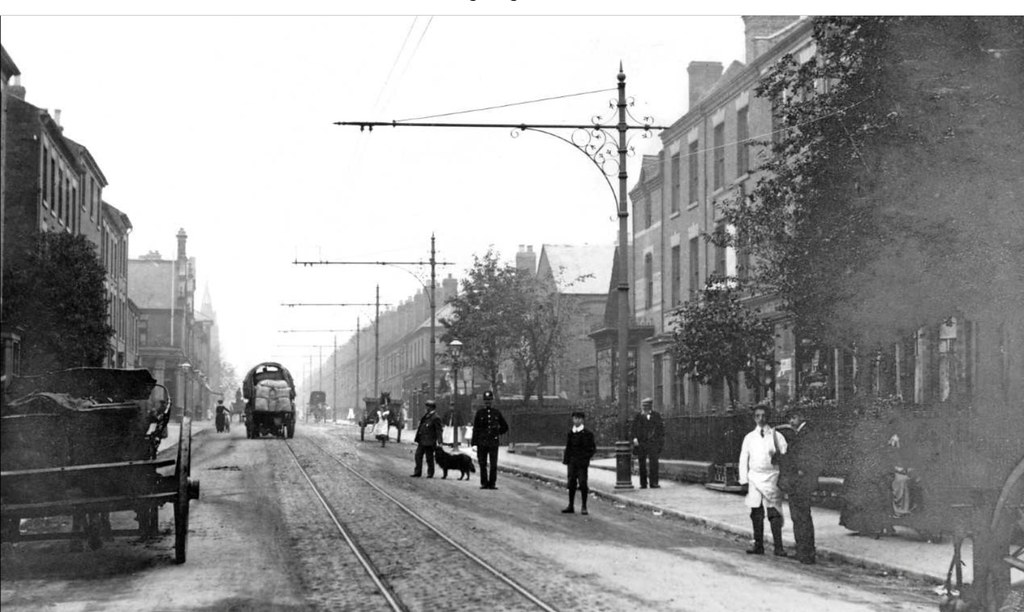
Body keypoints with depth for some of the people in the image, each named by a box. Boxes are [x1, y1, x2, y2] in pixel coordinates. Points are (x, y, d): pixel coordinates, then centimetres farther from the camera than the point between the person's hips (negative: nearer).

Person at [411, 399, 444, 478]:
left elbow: (439, 430, -15)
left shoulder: (436, 418, -13)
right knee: (418, 455, 8)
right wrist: (417, 438, 20)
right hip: (422, 441, 9)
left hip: (429, 442, -9)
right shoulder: (426, 416, 14)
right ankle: (417, 472, 14)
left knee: (429, 458, 0)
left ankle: (430, 473, 10)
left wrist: (439, 442, -20)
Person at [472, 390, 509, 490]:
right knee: (483, 464, 2)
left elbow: (505, 427, 17)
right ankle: (484, 483, 10)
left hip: (494, 443, 0)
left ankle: (492, 483, 3)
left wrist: (497, 432, 3)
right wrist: (474, 443, -3)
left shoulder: (497, 413, 7)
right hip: (482, 443, 0)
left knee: (493, 464, -2)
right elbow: (475, 429, 3)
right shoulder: (479, 413, 4)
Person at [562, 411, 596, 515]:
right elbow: (568, 447, 15)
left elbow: (592, 448, -1)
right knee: (571, 483, 4)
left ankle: (584, 507, 4)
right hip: (572, 462, 4)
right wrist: (566, 459, 4)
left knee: (583, 483, -4)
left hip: (582, 462, -4)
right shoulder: (570, 433, 11)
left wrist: (586, 458, -11)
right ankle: (571, 506, 11)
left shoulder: (588, 433, -3)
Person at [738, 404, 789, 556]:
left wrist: (779, 456, -18)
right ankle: (758, 545, 12)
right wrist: (744, 479, 4)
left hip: (771, 478, -2)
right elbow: (743, 459, 11)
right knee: (756, 514, 4)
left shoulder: (776, 436, 6)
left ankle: (778, 547, -8)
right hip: (754, 478, 2)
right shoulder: (749, 438, 11)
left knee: (774, 514, -8)